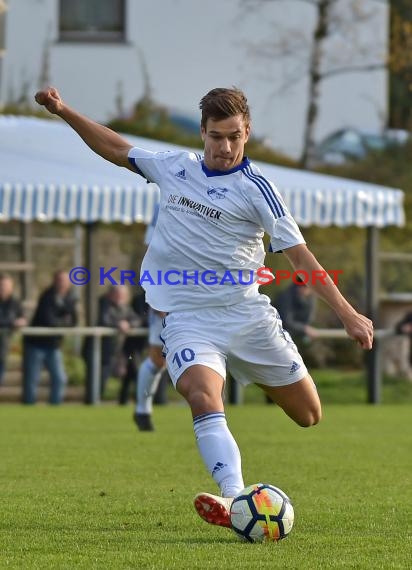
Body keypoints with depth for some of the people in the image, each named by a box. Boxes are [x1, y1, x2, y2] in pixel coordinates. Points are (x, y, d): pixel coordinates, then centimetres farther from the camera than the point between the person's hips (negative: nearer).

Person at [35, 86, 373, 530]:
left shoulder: (255, 188, -6)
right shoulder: (175, 167, 7)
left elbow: (299, 254, -10)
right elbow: (117, 149, 23)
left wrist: (348, 314, -17)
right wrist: (63, 111, 17)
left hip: (247, 314, -1)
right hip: (188, 319, 1)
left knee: (308, 415, 7)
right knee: (203, 399, -29)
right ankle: (235, 499, -45)